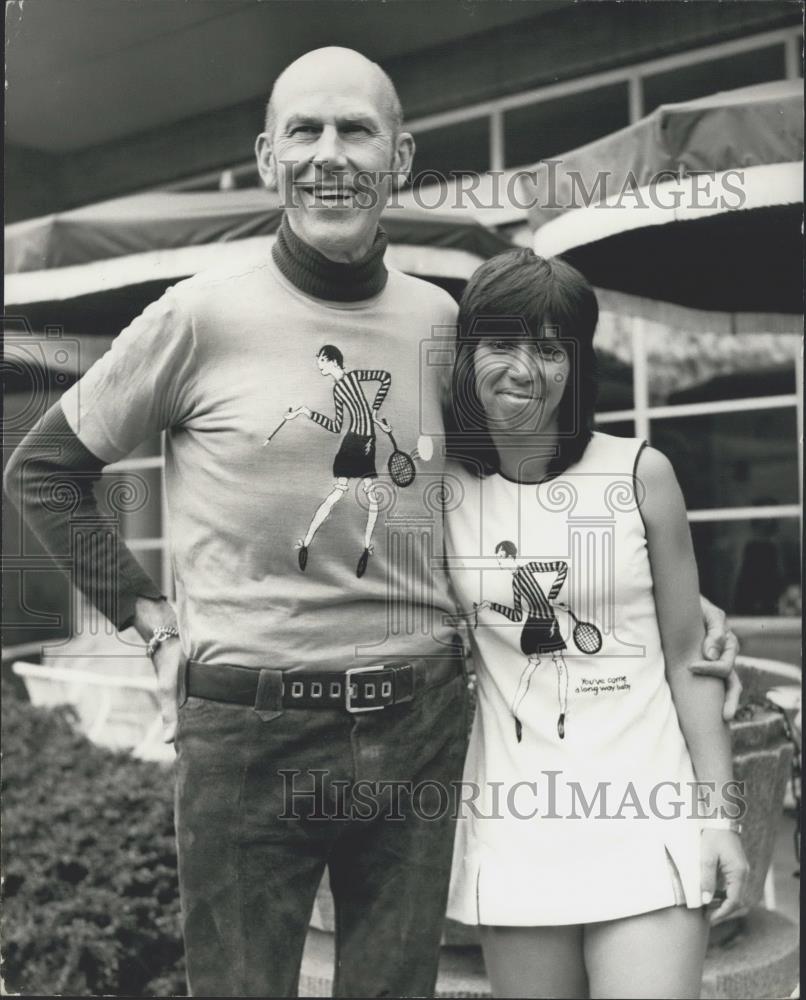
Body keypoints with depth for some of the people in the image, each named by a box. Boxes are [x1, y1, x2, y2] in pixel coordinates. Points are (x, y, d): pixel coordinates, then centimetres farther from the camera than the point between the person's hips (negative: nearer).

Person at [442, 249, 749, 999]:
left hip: (643, 815, -1)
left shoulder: (639, 475, -4)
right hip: (513, 825, 2)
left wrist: (721, 815, 0)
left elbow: (688, 660, 1)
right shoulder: (444, 488, 0)